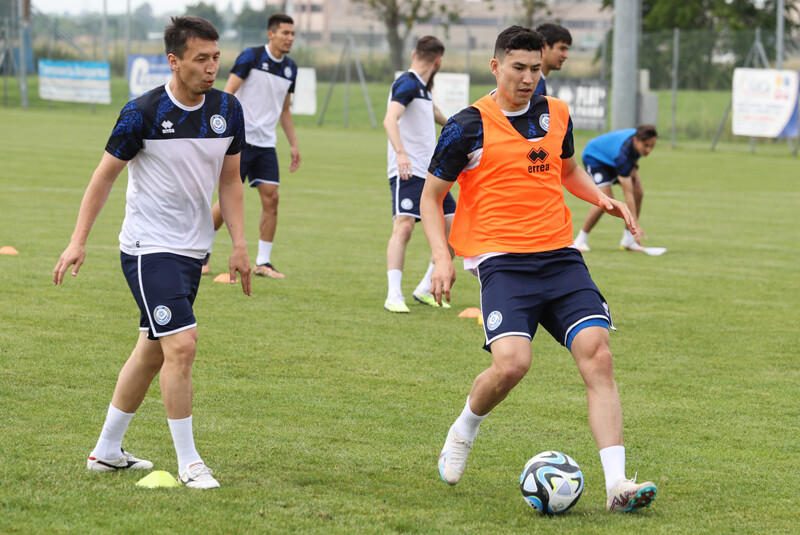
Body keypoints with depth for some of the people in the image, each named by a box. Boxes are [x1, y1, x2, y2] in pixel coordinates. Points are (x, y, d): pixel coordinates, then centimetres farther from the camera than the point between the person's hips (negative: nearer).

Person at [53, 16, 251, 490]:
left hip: (193, 250, 6)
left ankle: (107, 451, 26)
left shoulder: (228, 110, 1)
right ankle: (189, 462, -7)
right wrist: (79, 241, -5)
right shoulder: (143, 113, -14)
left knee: (153, 352, 13)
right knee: (181, 345, -17)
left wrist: (240, 246, 6)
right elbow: (106, 174, -4)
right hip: (148, 249, -6)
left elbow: (230, 180, 12)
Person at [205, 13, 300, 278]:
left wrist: (294, 144, 16)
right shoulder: (251, 57, -9)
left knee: (271, 198, -3)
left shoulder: (290, 68, 10)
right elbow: (227, 94, -11)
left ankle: (263, 262, 4)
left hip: (266, 143, 6)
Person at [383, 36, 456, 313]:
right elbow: (390, 119, -27)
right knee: (404, 226, -21)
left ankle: (425, 289, 15)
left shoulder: (422, 87, 18)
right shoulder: (407, 83, -11)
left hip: (430, 173, 9)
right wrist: (400, 152, -43)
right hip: (407, 173, -9)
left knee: (454, 228, 5)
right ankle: (394, 296, -22)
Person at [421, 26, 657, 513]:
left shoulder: (556, 115, 13)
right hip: (502, 260, -4)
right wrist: (442, 258, -8)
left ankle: (617, 484, -17)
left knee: (597, 355, -14)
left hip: (560, 255, 5)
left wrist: (601, 199, 13)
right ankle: (463, 432, 8)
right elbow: (431, 197, 5)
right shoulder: (469, 126, -2)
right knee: (512, 363, -25)